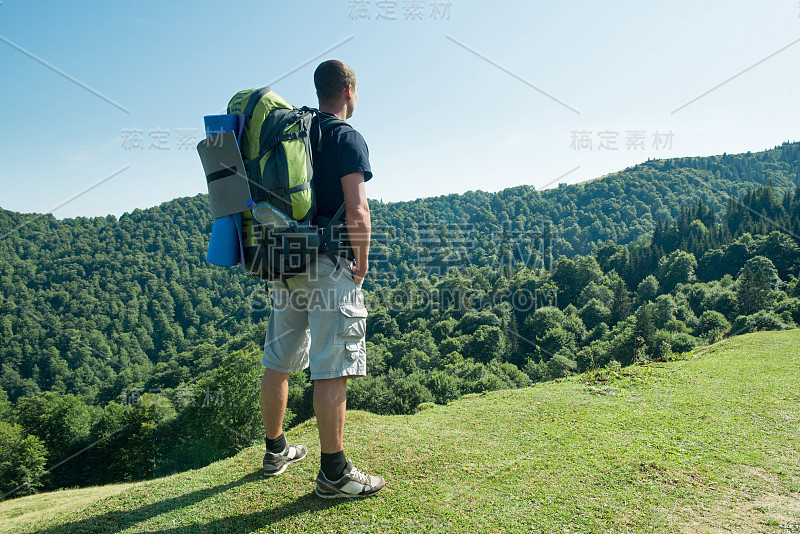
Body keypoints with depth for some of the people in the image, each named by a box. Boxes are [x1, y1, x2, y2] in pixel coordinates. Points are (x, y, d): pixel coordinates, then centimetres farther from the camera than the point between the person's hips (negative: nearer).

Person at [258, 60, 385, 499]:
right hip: (330, 266, -8)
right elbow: (357, 211, -18)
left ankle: (275, 452, 30)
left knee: (278, 363, 15)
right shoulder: (347, 138, -7)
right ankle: (333, 473, 5)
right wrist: (361, 265, -6)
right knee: (332, 369, -3)